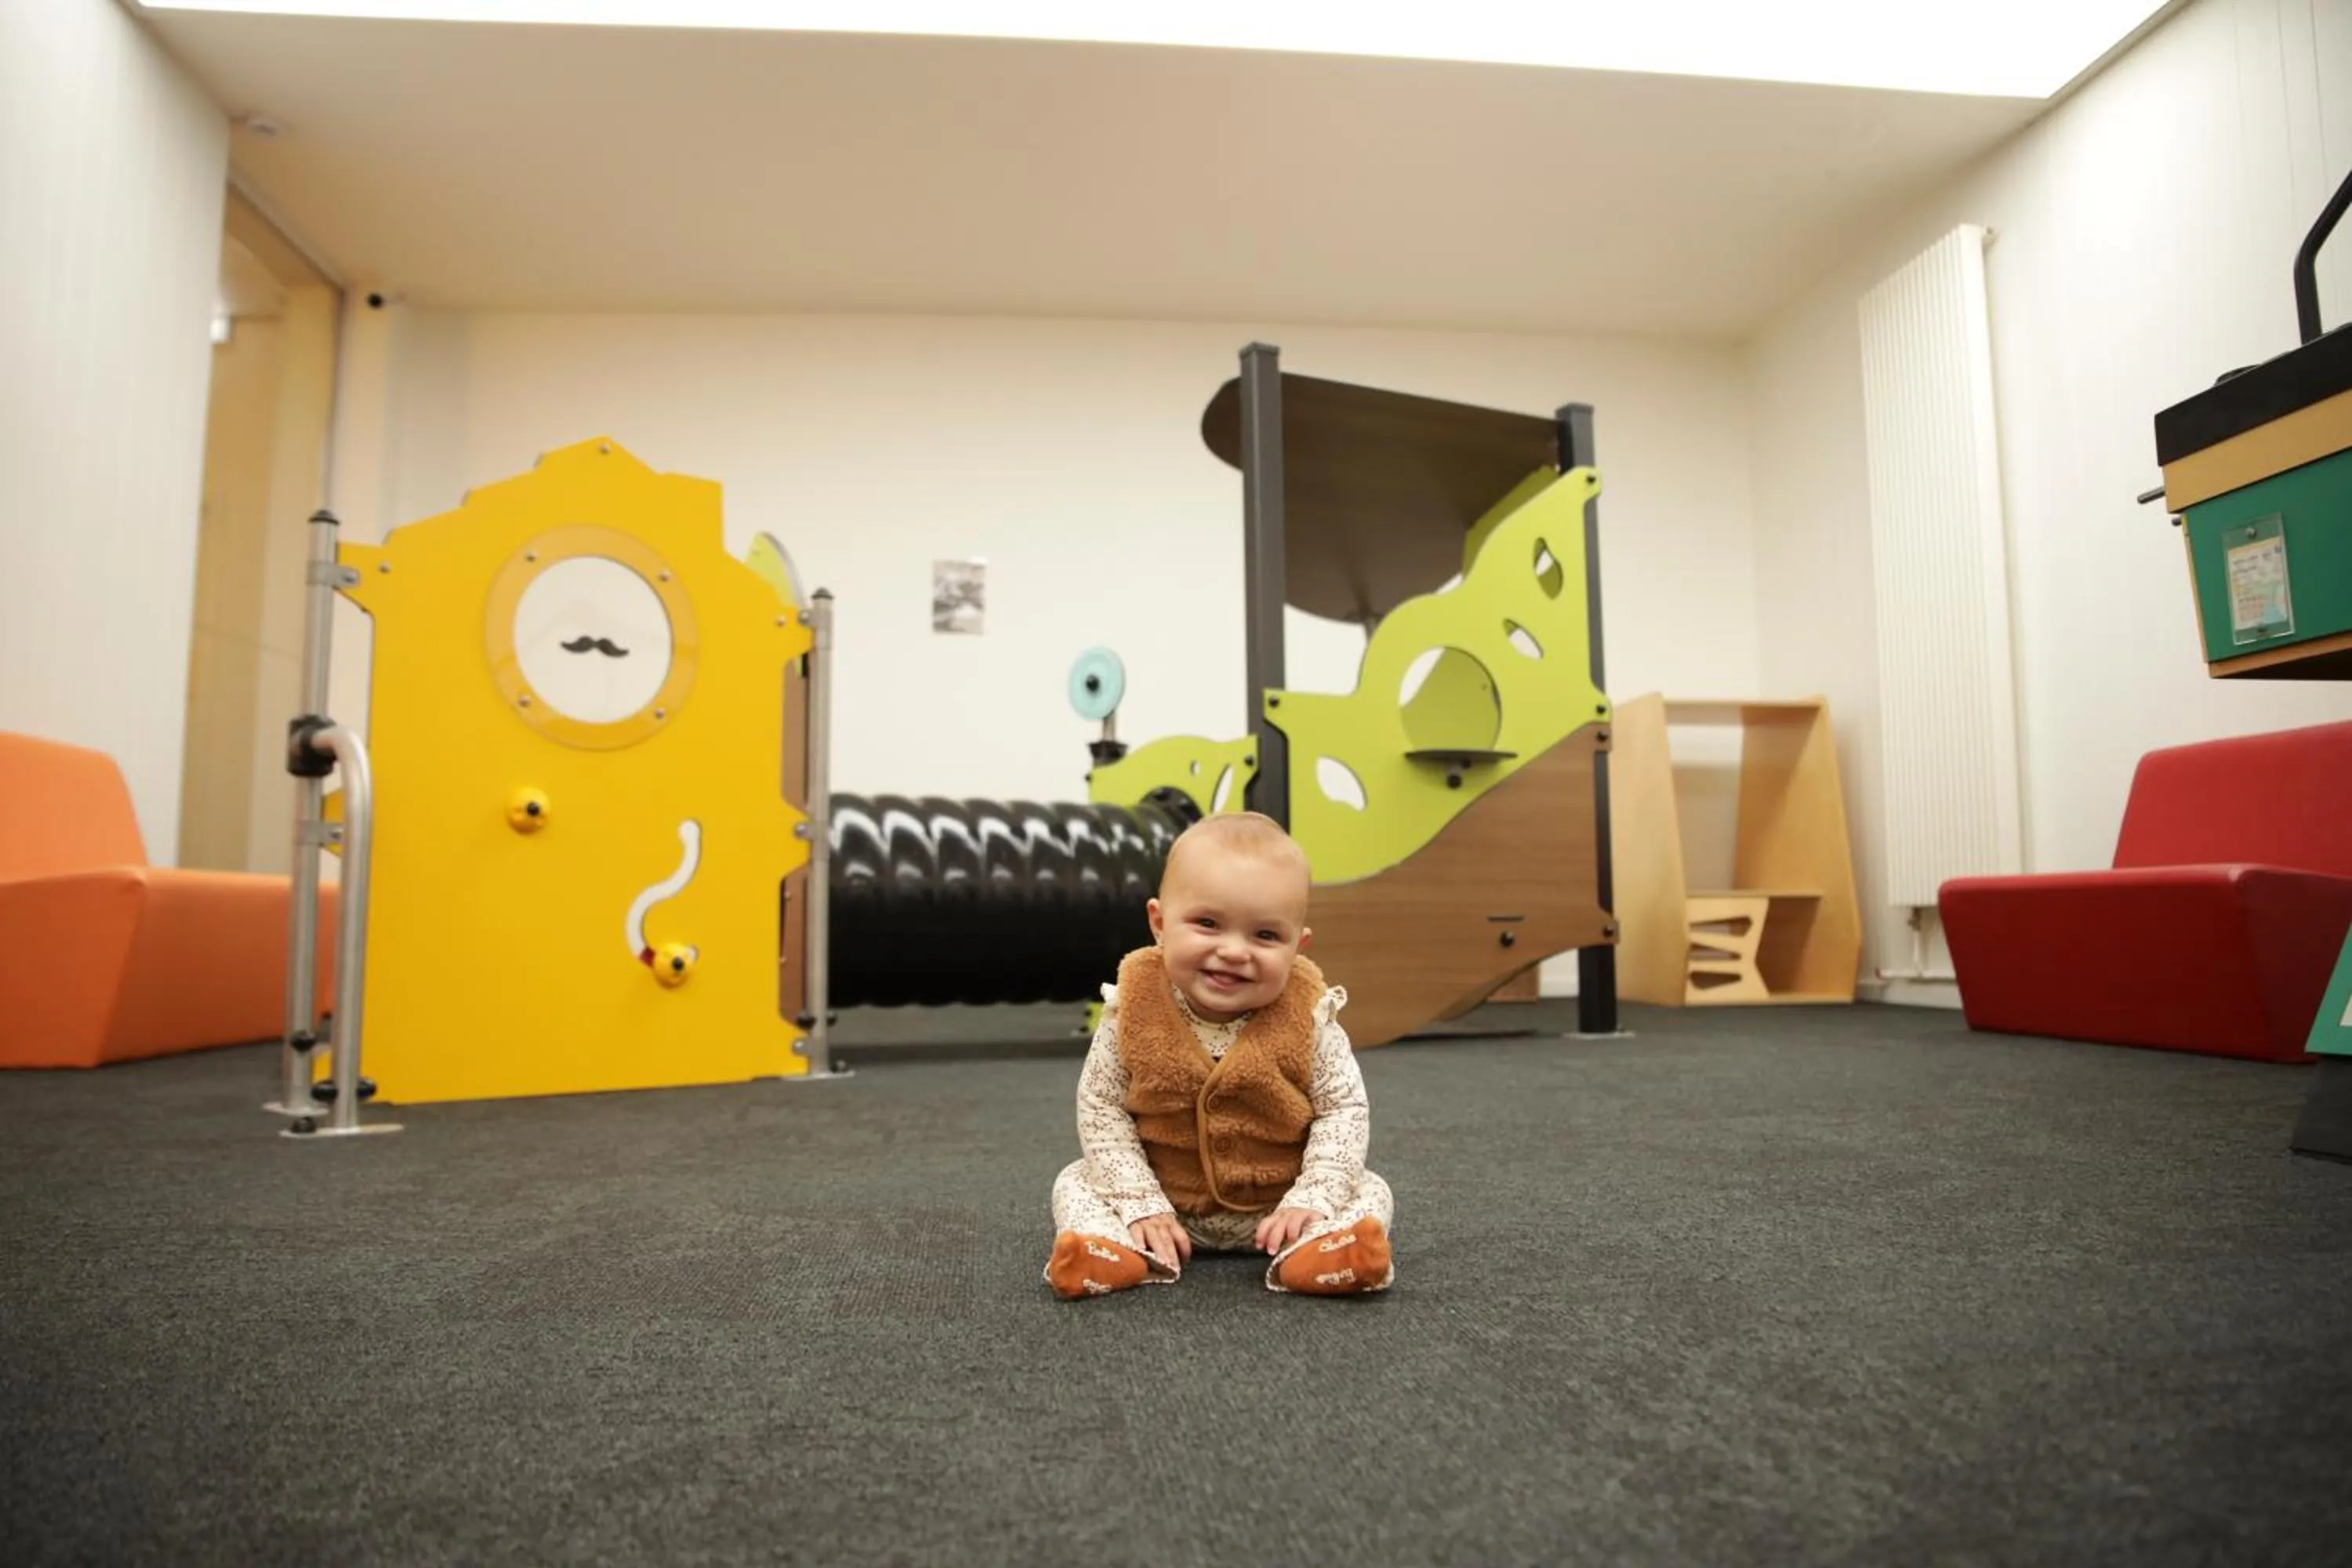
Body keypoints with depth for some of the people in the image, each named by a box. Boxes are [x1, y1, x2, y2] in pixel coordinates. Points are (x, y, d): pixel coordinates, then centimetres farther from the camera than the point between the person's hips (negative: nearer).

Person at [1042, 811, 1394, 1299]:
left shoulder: (1308, 1022, -17)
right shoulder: (1133, 1015, -16)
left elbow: (1345, 1110, -11)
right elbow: (1101, 1110, -12)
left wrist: (1311, 1200, -22)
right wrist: (1141, 1204, -19)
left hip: (1279, 1204, 0)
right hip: (1166, 1201, 1)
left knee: (1370, 1194, -14)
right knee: (1076, 1185, -10)